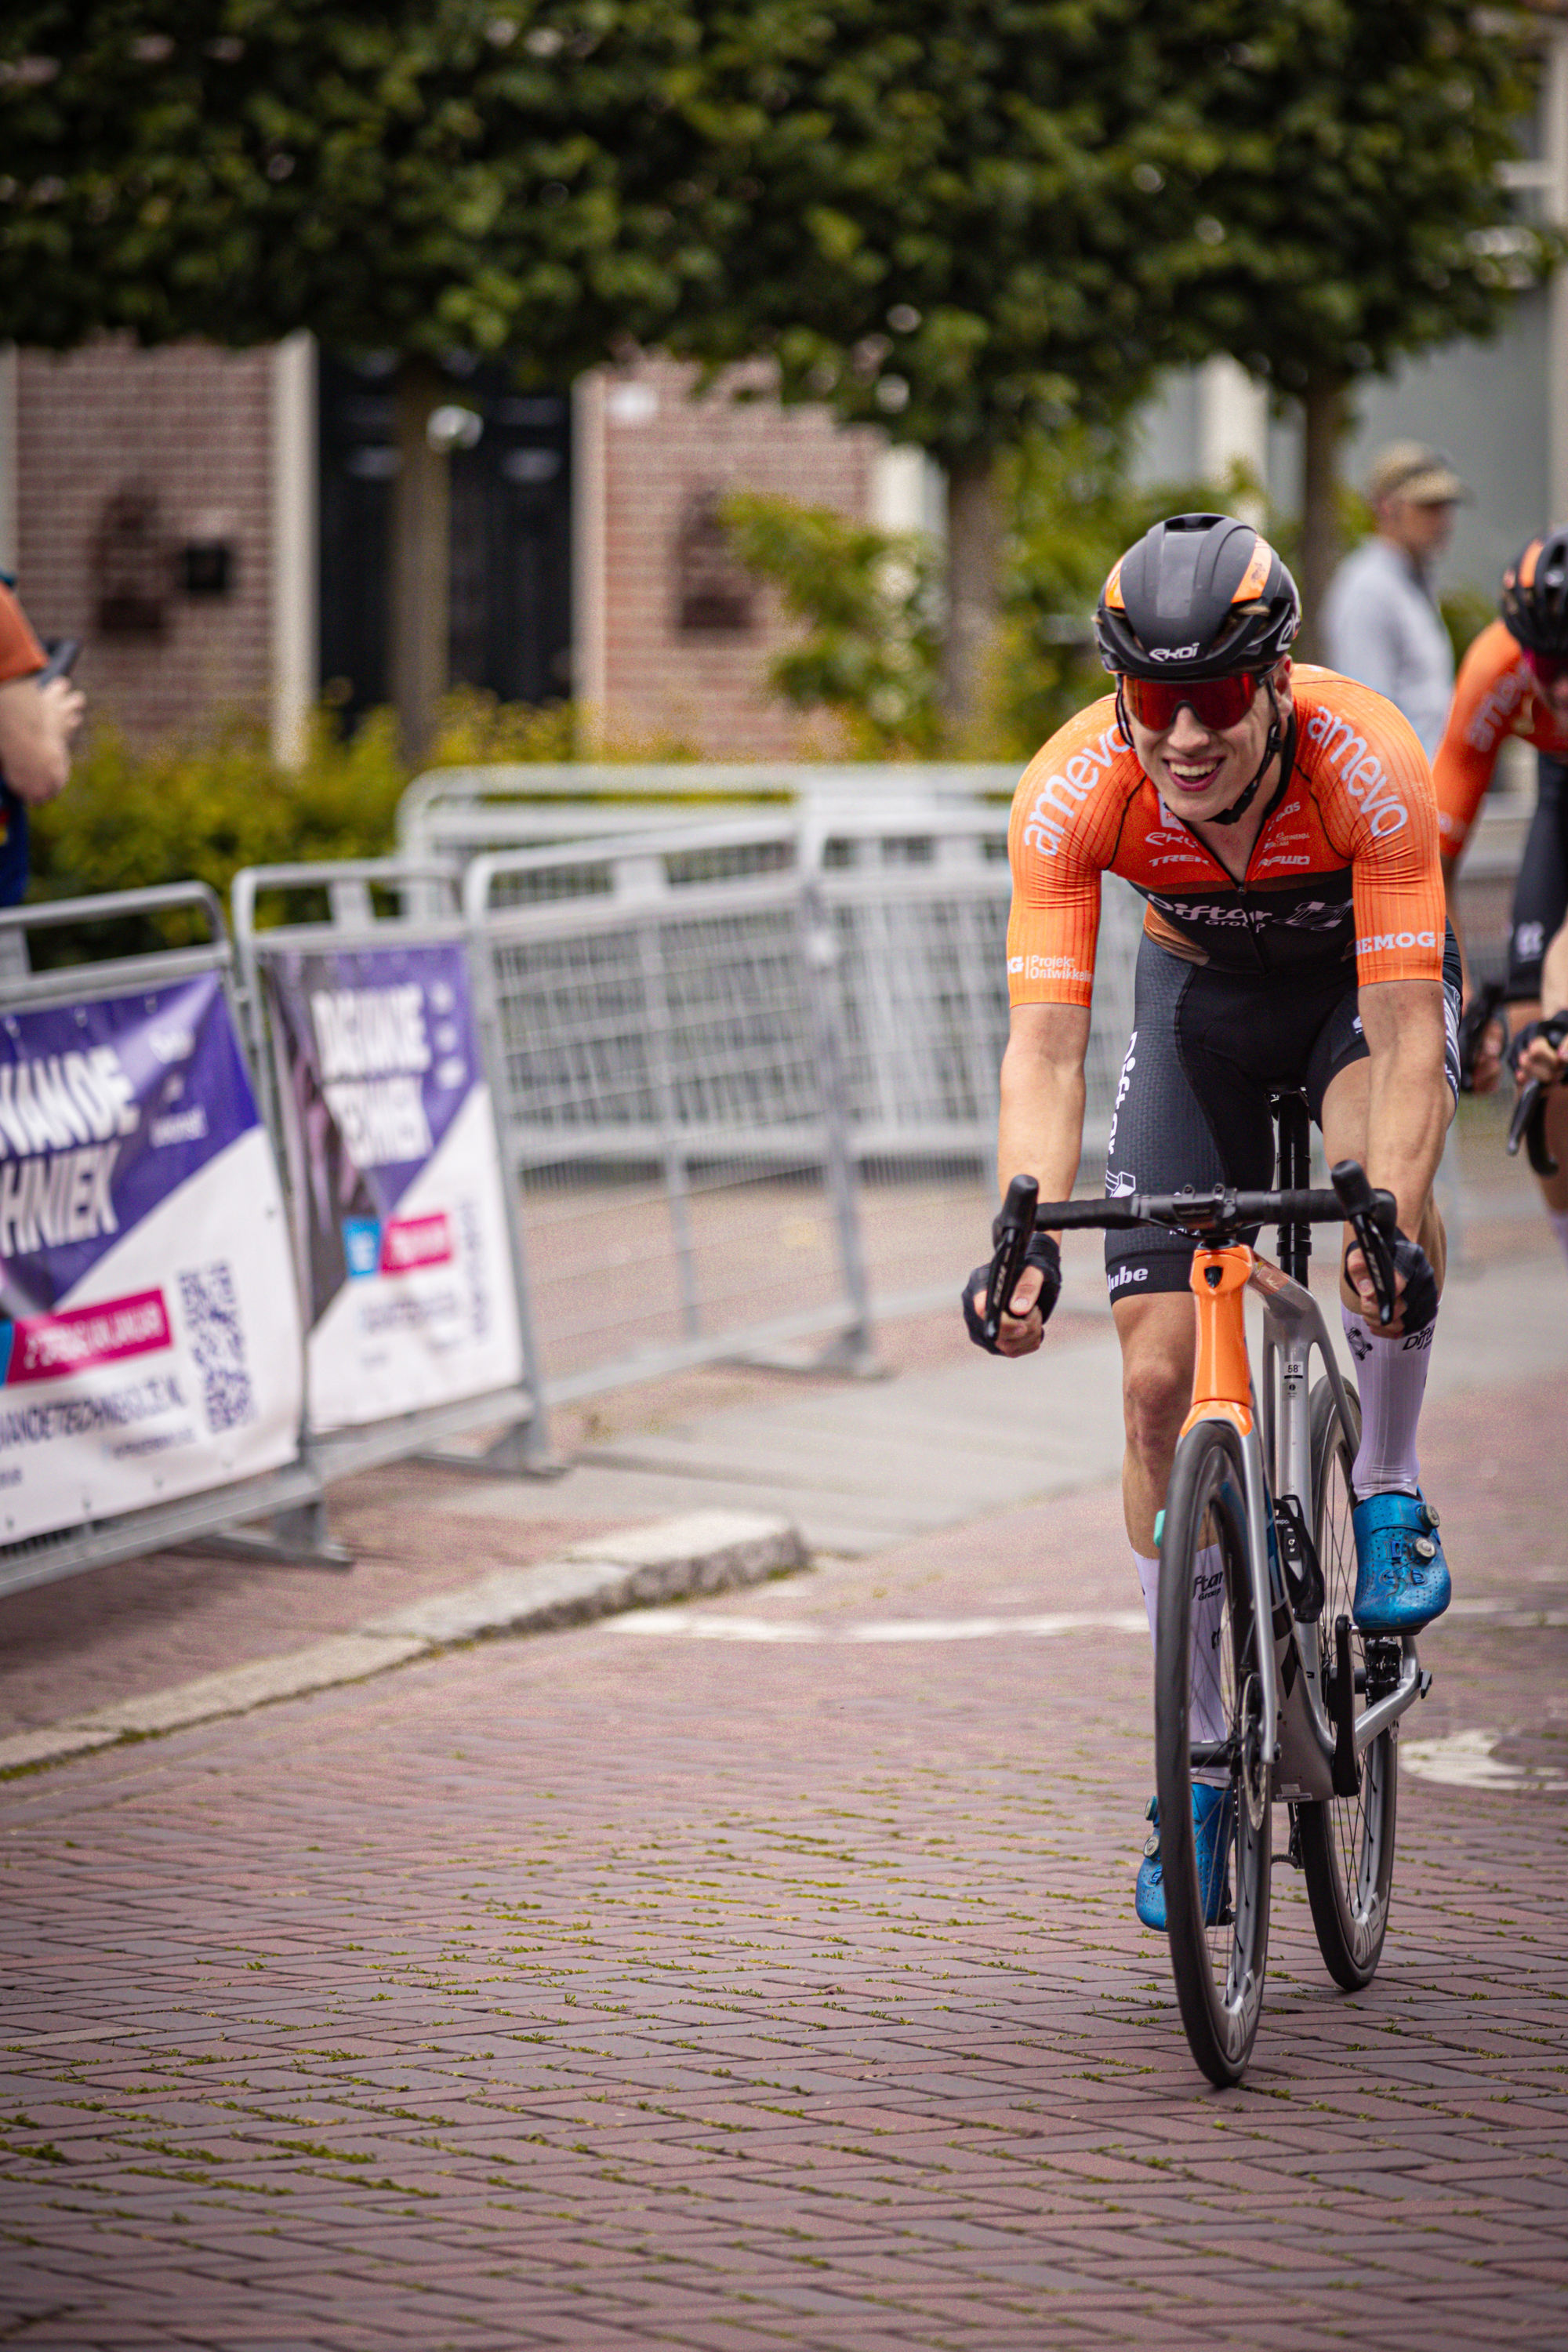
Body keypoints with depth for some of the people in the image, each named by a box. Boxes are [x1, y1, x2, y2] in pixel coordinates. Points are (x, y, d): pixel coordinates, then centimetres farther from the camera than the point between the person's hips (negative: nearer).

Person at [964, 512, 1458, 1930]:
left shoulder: (1365, 761, -37)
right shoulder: (1074, 791, -32)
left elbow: (1404, 1035, -40)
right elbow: (1045, 1042, -34)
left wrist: (1389, 1233, -53)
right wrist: (1028, 1241, -49)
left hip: (1369, 972, -2)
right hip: (1204, 985, 2)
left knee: (1377, 1163, -37)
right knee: (1162, 1371, -8)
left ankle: (1390, 1494, -11)